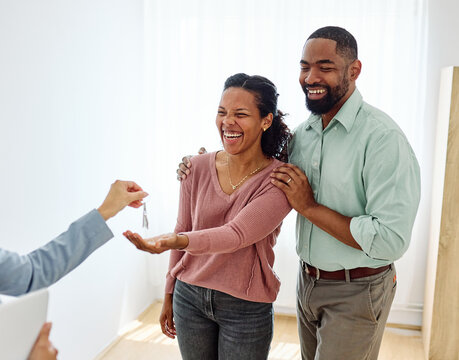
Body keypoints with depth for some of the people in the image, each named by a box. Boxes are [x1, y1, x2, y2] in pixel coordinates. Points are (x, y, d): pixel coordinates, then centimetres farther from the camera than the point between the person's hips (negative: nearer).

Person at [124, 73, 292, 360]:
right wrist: (169, 295, 12)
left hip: (246, 307, -3)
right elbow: (183, 230, 5)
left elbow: (237, 234, -27)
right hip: (190, 296, 3)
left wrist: (178, 241, -44)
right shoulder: (198, 168, -5)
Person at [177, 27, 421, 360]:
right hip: (308, 280, 7)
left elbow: (392, 240, -28)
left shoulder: (382, 137, -22)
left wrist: (309, 207, -23)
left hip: (356, 292, -7)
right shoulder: (303, 133, 1)